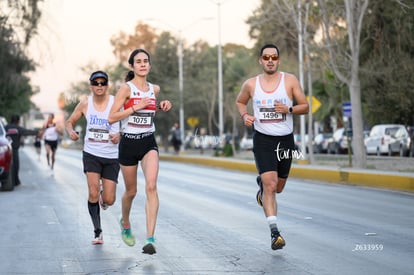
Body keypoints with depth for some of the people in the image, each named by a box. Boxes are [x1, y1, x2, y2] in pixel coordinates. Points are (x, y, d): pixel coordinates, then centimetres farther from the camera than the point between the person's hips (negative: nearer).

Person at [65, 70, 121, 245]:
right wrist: (70, 131, -11)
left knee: (109, 201, -2)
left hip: (111, 156, -1)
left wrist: (119, 135, -26)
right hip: (91, 154, 1)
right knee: (93, 193, -15)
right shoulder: (85, 104, -1)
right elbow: (70, 121, 11)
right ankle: (97, 232, 1)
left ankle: (103, 196, 38)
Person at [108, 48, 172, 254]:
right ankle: (125, 223, 45)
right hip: (129, 143, -2)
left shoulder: (154, 89, 7)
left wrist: (162, 107, 8)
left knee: (151, 186, -20)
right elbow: (112, 117, -13)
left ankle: (150, 239, -23)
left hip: (149, 142, 2)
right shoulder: (126, 88, -7)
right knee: (131, 191, 12)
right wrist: (135, 107, -20)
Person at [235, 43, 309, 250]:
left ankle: (262, 186, 52)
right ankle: (274, 231, -18)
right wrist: (244, 115, -1)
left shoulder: (290, 81, -2)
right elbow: (240, 102, 19)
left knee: (278, 187, 15)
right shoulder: (251, 84, 1)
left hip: (285, 140, 2)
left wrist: (289, 109, -18)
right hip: (263, 139, -2)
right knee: (270, 185, -17)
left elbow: (305, 107, 1)